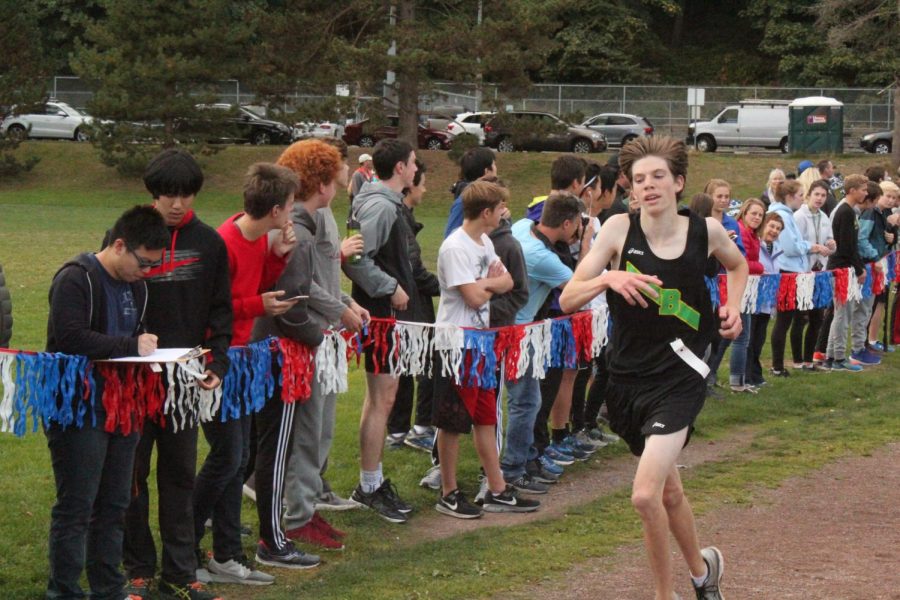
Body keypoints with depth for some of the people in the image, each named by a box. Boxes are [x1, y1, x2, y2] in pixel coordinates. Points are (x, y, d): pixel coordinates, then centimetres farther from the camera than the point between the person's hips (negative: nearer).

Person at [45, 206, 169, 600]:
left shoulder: (135, 285, 14)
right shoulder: (75, 279, -13)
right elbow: (70, 338, -25)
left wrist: (148, 343, 5)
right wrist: (131, 346, -20)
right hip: (79, 411, -8)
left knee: (113, 505, 13)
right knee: (75, 507, -5)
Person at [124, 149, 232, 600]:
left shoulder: (208, 242, 4)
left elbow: (220, 310, 6)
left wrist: (217, 365, -5)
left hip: (187, 378, 2)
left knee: (180, 474, 7)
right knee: (132, 473, 4)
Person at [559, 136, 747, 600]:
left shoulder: (706, 231, -4)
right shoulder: (619, 230, -6)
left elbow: (737, 265, 21)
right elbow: (568, 300, -10)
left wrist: (733, 305, 3)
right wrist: (608, 278, -28)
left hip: (680, 376, -3)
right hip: (628, 379, 3)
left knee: (646, 495, -18)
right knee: (668, 492, 19)